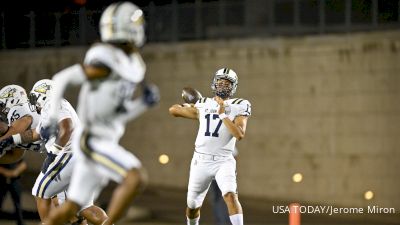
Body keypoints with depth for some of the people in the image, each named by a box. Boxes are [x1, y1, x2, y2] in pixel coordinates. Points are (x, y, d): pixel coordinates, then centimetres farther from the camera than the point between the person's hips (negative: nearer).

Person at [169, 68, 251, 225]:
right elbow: (173, 110, 20)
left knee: (230, 195, -26)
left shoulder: (238, 107, 0)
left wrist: (223, 114, -17)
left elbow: (240, 134, -15)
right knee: (193, 205, 11)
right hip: (201, 160, 3)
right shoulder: (203, 105, 9)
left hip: (223, 161, -3)